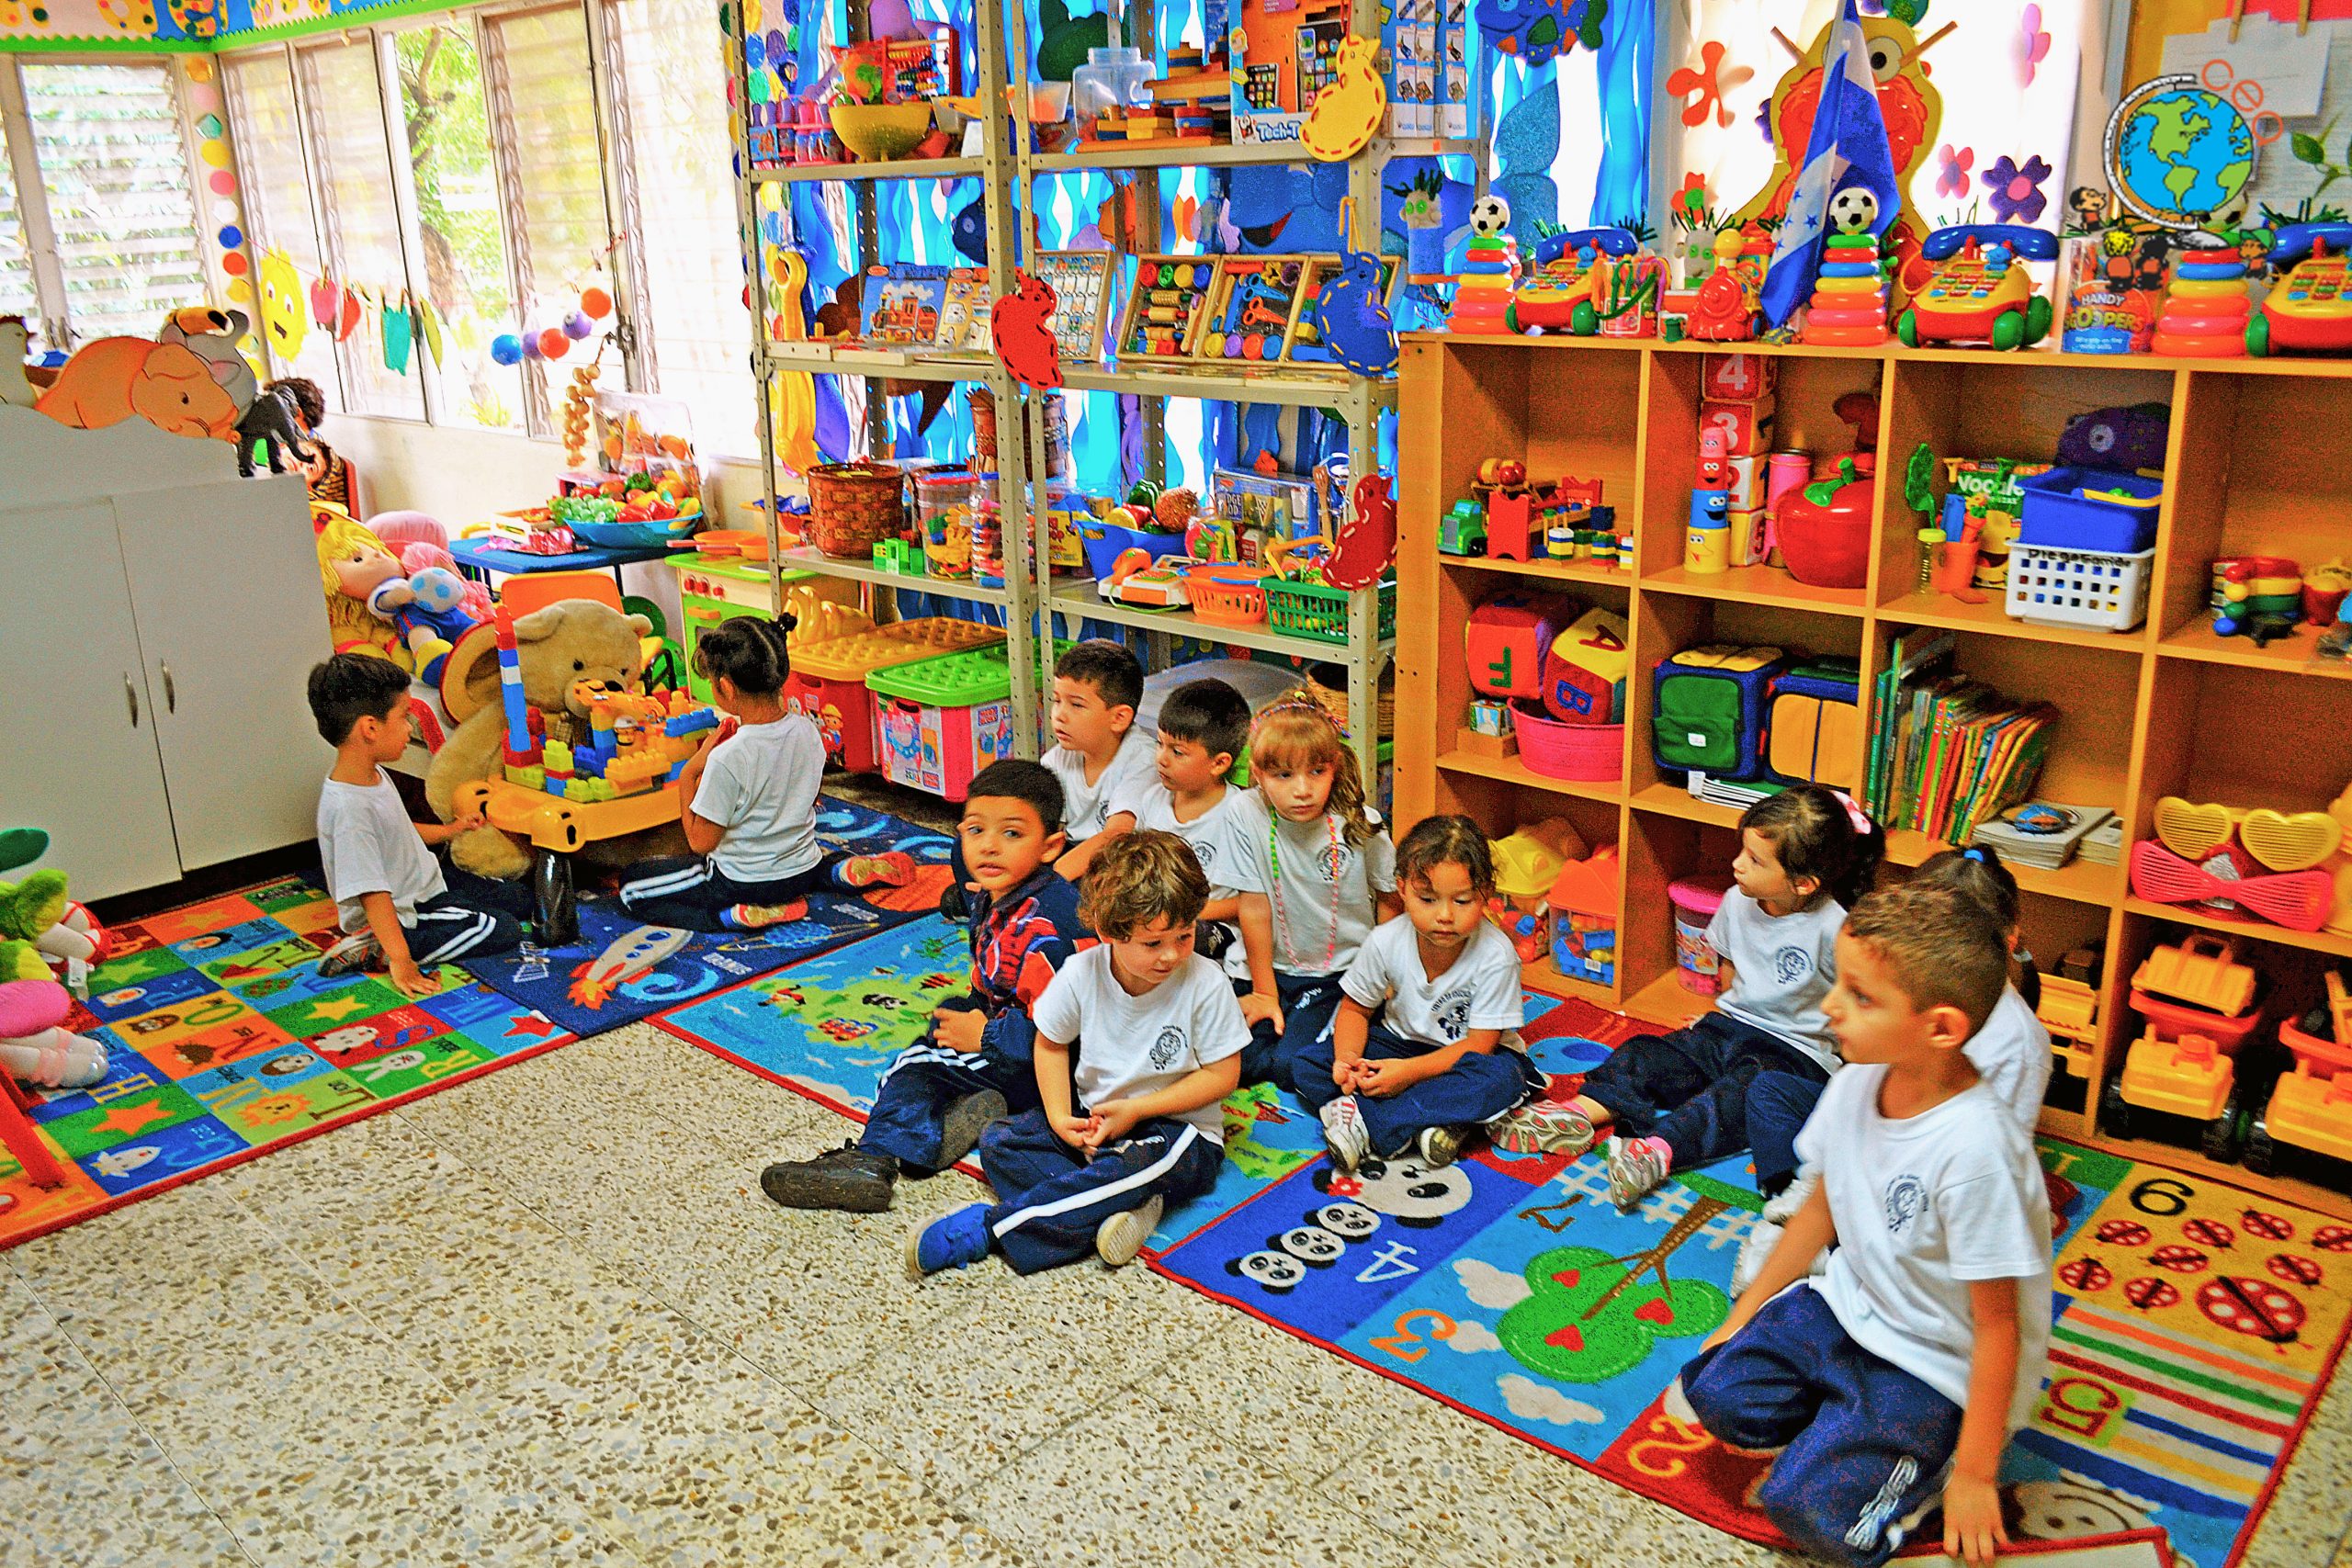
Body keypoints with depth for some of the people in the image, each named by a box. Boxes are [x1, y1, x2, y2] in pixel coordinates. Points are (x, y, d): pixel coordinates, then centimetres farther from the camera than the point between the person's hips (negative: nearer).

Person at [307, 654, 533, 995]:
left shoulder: (375, 775, -2)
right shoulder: (349, 808, -32)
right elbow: (372, 894, -33)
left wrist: (450, 830, 24)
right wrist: (400, 961, -32)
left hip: (426, 882, 10)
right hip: (401, 914, -10)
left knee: (521, 899, 14)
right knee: (502, 930, -15)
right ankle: (377, 949, -10)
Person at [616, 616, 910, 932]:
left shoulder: (727, 758, -29)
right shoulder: (808, 730, -10)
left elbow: (700, 841, -19)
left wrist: (689, 773, -12)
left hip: (744, 883, -6)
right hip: (803, 874, 6)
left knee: (631, 891, 9)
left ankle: (738, 915, -11)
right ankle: (845, 870, 11)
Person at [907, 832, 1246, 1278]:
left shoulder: (1206, 984, -20)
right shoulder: (1082, 973, -12)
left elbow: (1223, 1074, -14)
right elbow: (1050, 1043, 5)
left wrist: (1137, 1110, -18)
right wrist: (1059, 1118, -9)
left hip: (1180, 1130, -4)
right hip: (1094, 1117, 5)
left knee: (1135, 1166, -37)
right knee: (999, 1142, -12)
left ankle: (988, 1227, -29)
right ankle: (1123, 1206, -29)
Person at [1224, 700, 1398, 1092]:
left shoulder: (1360, 825, -13)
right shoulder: (1250, 815, -14)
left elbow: (1389, 901, 3)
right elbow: (1255, 908, -8)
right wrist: (1264, 992, -2)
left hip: (1343, 973, -1)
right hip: (1277, 968, 2)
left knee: (1294, 1064, -20)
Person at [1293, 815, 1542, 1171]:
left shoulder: (1496, 955, -24)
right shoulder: (1386, 942, -16)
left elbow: (1480, 1043, -22)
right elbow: (1355, 1009, -1)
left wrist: (1410, 1071, -32)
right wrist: (1348, 1058, -23)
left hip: (1460, 1056, -3)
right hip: (1400, 1041, 3)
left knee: (1499, 1080, -37)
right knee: (1309, 1066, -16)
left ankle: (1366, 1121, -33)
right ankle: (1429, 1122, -29)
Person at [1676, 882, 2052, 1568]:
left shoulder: (1974, 1148, -32)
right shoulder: (1858, 1082, -9)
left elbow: (1998, 1324, -22)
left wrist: (1975, 1474, -14)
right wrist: (1740, 1320, 12)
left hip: (1936, 1367, -7)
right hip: (1847, 1306, 7)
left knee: (1806, 1506, -17)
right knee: (1713, 1391, -6)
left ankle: (1927, 1459, 8)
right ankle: (1844, 1425, 12)